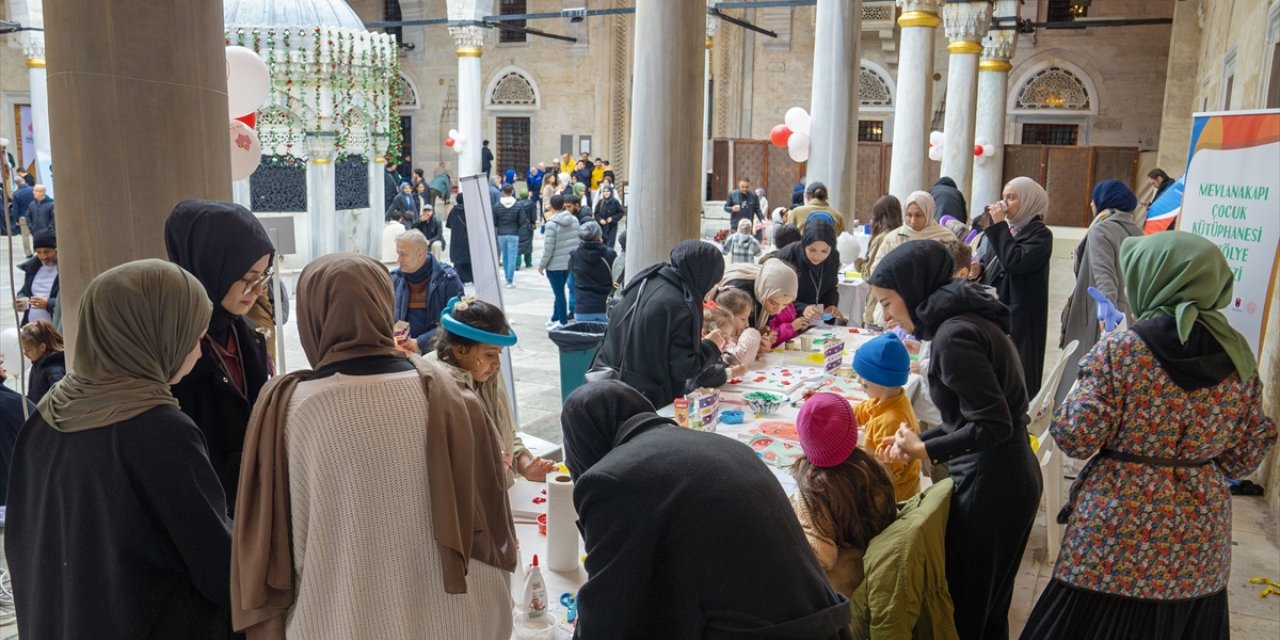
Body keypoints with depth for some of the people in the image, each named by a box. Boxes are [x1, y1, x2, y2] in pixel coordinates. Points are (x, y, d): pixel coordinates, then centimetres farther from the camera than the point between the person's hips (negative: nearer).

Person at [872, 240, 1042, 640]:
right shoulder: (965, 320, 8)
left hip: (989, 487, -9)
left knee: (963, 605, 7)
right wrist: (918, 440, 6)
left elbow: (993, 426, -23)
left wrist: (925, 451, -12)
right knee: (988, 604, 23)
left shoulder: (955, 334, -21)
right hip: (1008, 479, 9)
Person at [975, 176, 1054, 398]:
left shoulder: (1040, 234, -8)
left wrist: (998, 226, -17)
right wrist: (980, 269, -1)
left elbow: (1014, 262, -25)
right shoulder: (1007, 229, 13)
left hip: (1019, 317, -7)